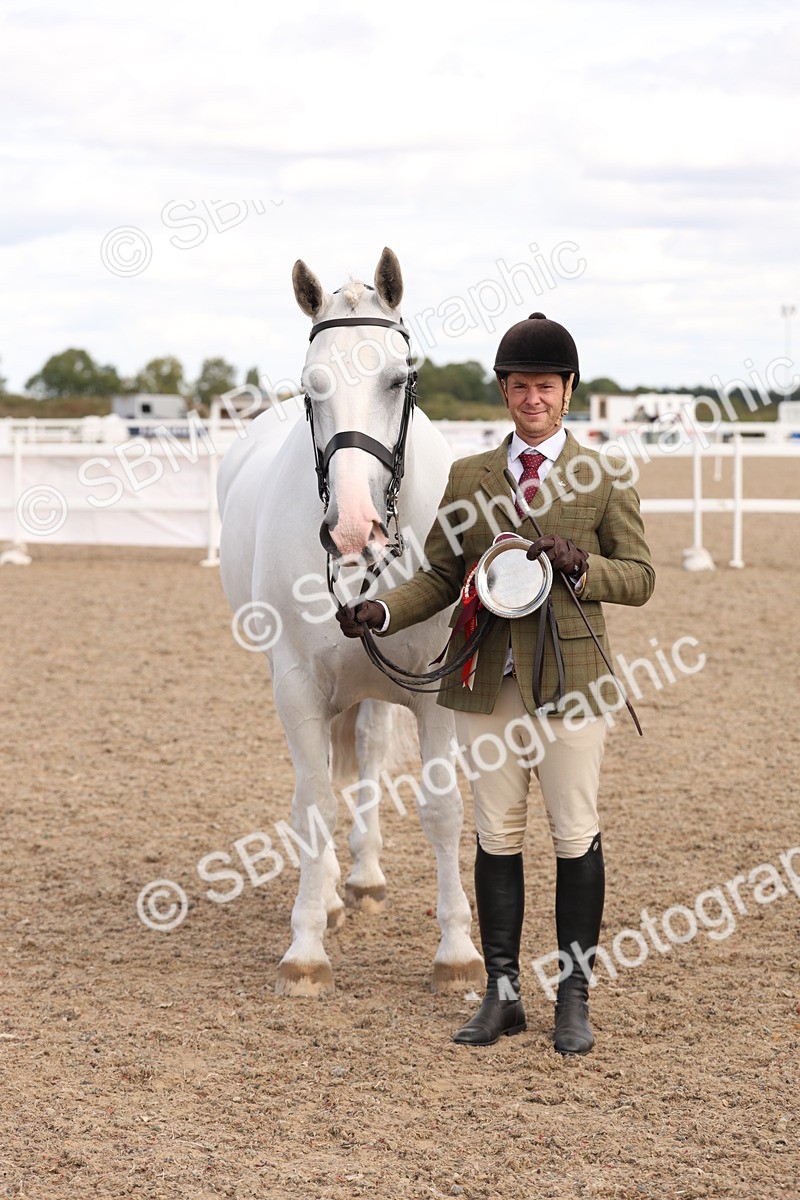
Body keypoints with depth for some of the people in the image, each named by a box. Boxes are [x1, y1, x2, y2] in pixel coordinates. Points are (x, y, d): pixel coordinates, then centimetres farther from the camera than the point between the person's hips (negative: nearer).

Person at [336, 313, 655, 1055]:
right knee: (496, 838, 7)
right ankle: (502, 993, 17)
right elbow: (440, 575, 8)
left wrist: (578, 565, -18)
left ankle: (574, 998, 13)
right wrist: (380, 612, -9)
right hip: (487, 685, 2)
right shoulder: (467, 478, 9)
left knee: (576, 839, 2)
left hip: (570, 682, -2)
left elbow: (639, 577, 1)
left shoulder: (604, 478, 2)